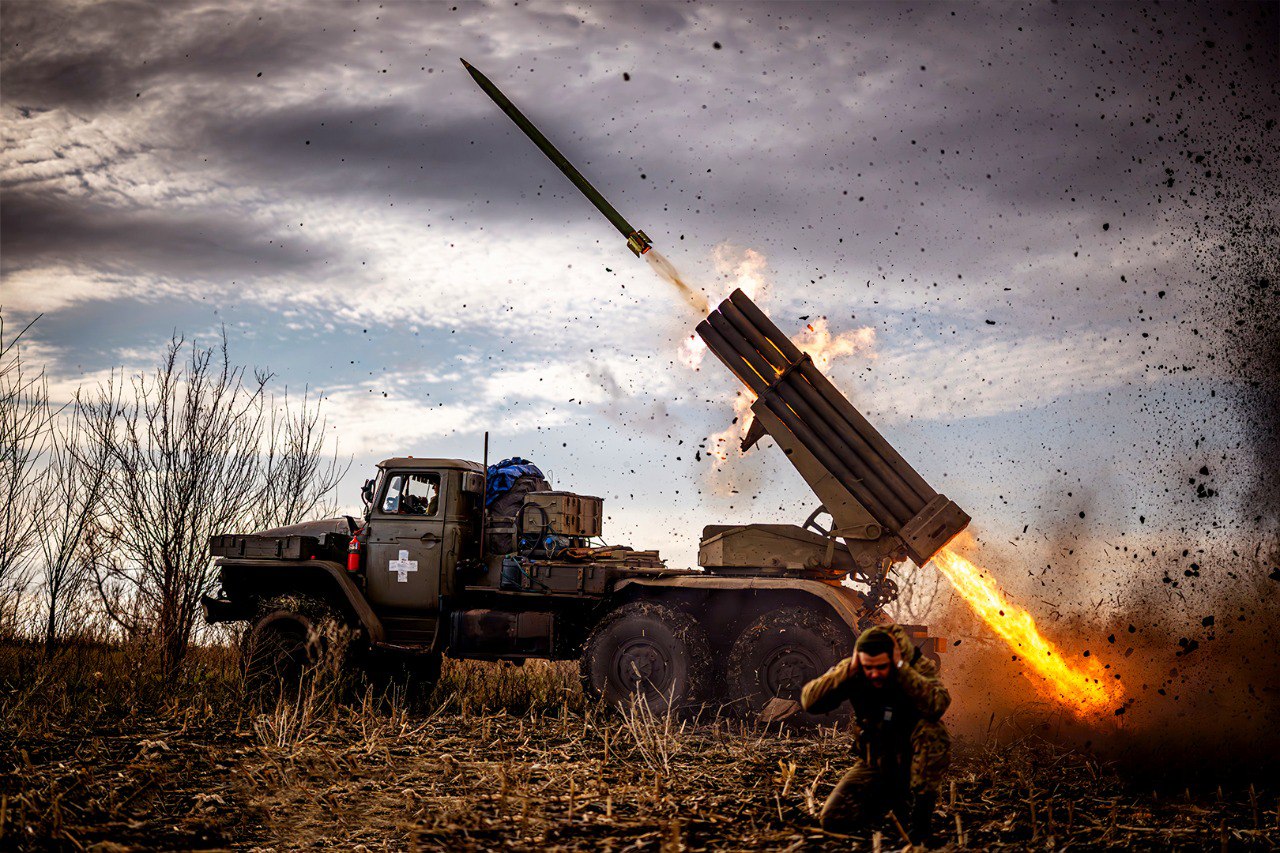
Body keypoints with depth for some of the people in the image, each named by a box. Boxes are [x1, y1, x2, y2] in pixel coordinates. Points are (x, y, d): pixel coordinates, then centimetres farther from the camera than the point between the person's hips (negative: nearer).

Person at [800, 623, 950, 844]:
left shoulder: (921, 667, -20)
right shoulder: (852, 671, -12)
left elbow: (937, 704, -41)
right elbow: (809, 700, -23)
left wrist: (901, 668, -37)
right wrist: (850, 670, -30)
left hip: (914, 760, -3)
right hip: (875, 764, 3)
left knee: (932, 730, -35)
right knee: (833, 819, -12)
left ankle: (920, 811, -19)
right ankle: (890, 800, 17)